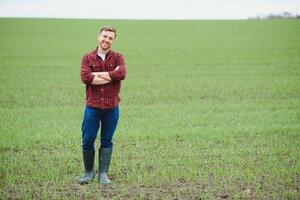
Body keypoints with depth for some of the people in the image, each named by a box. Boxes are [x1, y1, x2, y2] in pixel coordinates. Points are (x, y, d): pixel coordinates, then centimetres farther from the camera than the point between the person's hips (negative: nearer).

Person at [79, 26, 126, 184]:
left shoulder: (117, 57, 5)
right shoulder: (87, 58, 4)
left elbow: (122, 74, -17)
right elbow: (85, 77, -14)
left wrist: (97, 74, -14)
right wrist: (111, 76, -14)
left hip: (111, 107, 0)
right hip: (92, 106, 0)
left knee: (107, 142, 6)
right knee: (88, 141, 1)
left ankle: (103, 174, 14)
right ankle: (88, 172, 18)